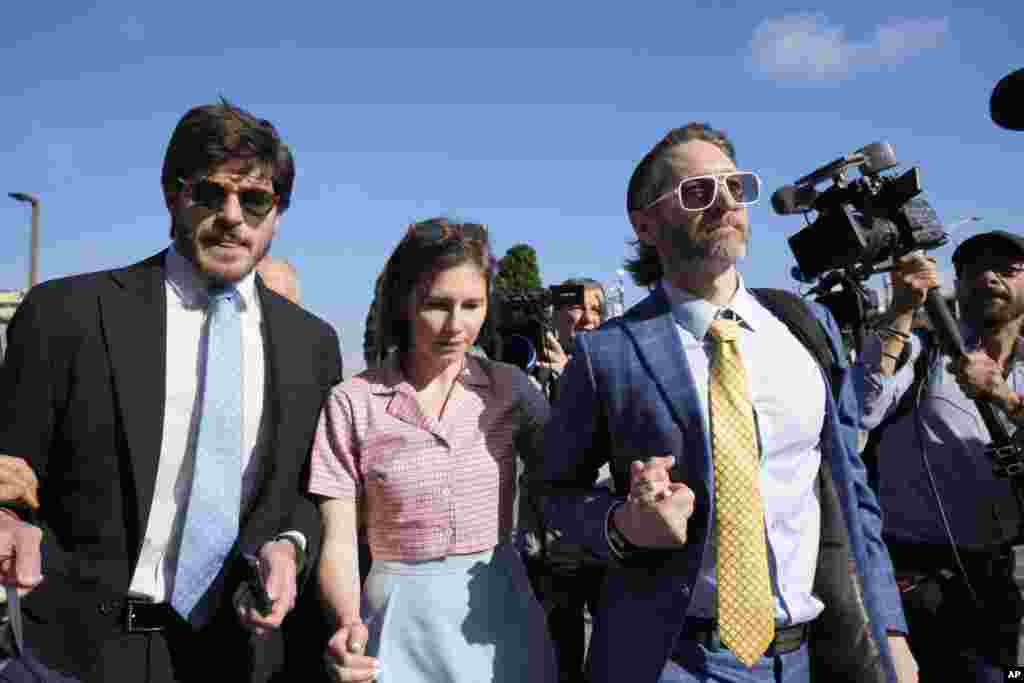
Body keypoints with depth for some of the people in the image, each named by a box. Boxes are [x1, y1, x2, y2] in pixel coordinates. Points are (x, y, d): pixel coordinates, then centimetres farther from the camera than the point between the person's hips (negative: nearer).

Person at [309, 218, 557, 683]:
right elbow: (338, 543, -9)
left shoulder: (510, 388, -3)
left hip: (500, 613, 2)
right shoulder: (352, 403, -9)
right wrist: (348, 623, -27)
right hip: (401, 622, -2)